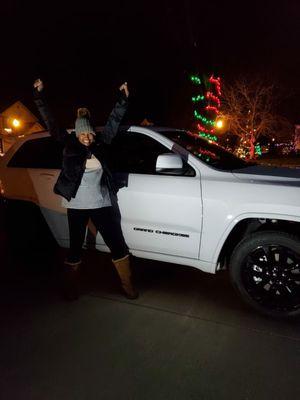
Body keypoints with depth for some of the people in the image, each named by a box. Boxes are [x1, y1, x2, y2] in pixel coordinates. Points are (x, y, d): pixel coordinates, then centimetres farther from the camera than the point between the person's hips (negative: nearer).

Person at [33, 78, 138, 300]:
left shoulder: (100, 143, 4)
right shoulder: (69, 144, -1)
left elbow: (114, 122, 6)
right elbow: (52, 123, -4)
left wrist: (123, 99, 3)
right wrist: (40, 96, -9)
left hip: (101, 204, 2)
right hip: (77, 206, -1)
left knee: (117, 243, 5)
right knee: (76, 247, 11)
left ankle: (128, 285, 21)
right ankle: (72, 288, 31)